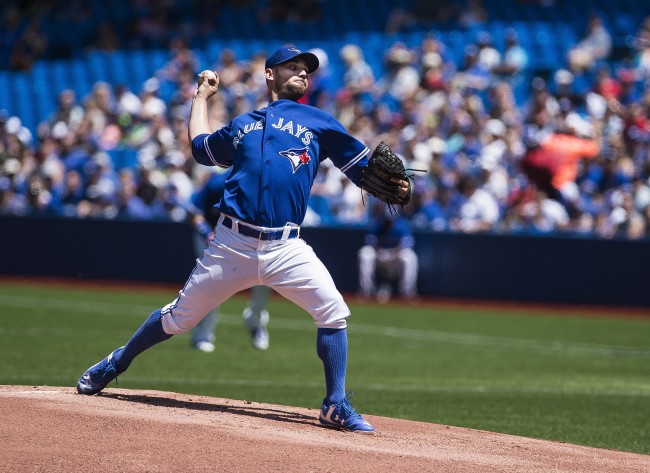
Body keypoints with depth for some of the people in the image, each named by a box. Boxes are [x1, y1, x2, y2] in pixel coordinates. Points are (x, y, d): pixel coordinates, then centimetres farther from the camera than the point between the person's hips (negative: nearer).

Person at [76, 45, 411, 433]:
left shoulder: (319, 123, 12)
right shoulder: (243, 125, 18)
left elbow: (364, 167, 9)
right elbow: (200, 147, 34)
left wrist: (393, 185, -10)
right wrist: (202, 97, 40)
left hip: (286, 249, -1)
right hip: (233, 245, 1)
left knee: (334, 313, -19)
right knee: (179, 318, 7)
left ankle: (336, 407, -7)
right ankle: (114, 365, 29)